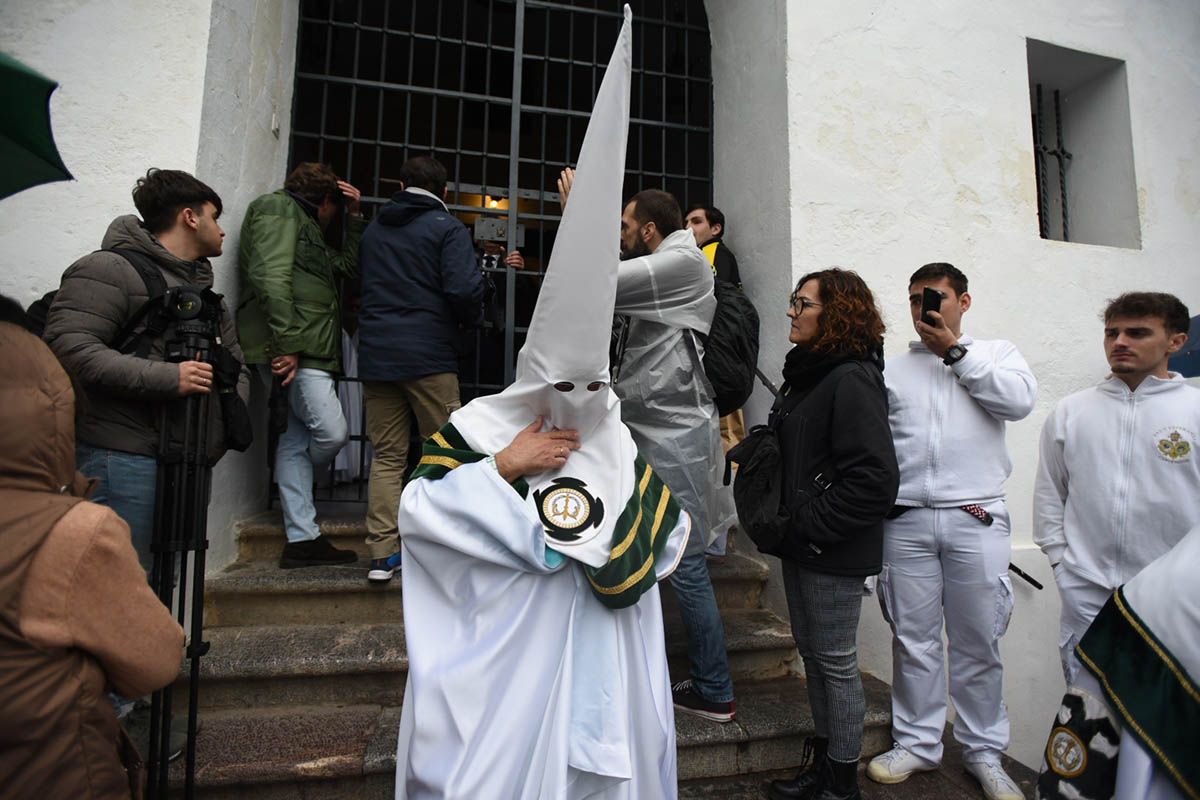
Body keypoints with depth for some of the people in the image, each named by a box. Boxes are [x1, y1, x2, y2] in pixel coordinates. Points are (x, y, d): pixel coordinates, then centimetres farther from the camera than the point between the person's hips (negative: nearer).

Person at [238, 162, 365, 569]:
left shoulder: (302, 223, 30)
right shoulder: (279, 207, 1)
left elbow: (348, 264, 33)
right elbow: (271, 276, -15)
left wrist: (355, 216, 25)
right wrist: (289, 344, -22)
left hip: (301, 348, 10)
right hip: (293, 349, -10)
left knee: (297, 440, 8)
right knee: (332, 432, -12)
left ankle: (302, 539, 13)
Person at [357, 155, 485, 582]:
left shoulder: (373, 229, 17)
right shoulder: (446, 227, -2)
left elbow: (359, 285, 23)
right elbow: (464, 288, -15)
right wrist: (469, 321, 3)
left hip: (375, 354, 5)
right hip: (429, 354, -5)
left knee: (387, 455, 8)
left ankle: (383, 554, 8)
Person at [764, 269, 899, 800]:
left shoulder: (852, 379, -17)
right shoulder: (805, 373, 10)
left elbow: (875, 478, -23)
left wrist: (814, 526, -18)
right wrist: (789, 524, 12)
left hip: (834, 552, -9)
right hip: (800, 543, 9)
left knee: (835, 661, 6)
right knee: (811, 653, 18)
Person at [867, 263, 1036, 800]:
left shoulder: (994, 353, 12)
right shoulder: (892, 369, 14)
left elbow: (1020, 400, -9)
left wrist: (955, 351, -4)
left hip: (976, 518, -1)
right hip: (906, 520, 1)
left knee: (978, 642, 8)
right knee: (913, 639, 7)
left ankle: (983, 751, 25)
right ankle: (917, 743, 23)